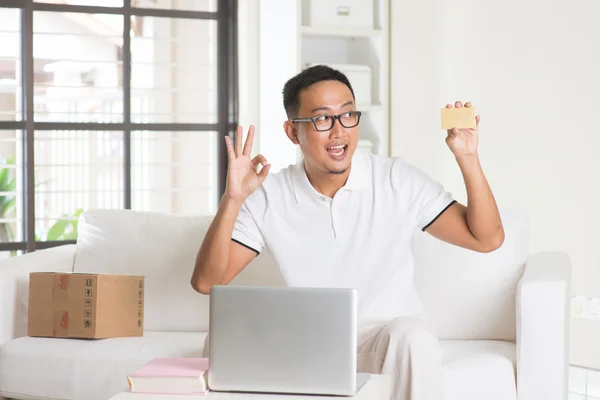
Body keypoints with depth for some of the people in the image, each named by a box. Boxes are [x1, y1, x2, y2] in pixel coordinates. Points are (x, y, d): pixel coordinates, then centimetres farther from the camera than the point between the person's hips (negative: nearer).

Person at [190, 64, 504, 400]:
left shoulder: (399, 181, -6)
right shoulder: (268, 197, -4)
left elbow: (488, 238, -7)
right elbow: (206, 282, -9)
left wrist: (468, 158, -19)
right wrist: (232, 200, -23)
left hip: (390, 335, -1)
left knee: (414, 338, -35)